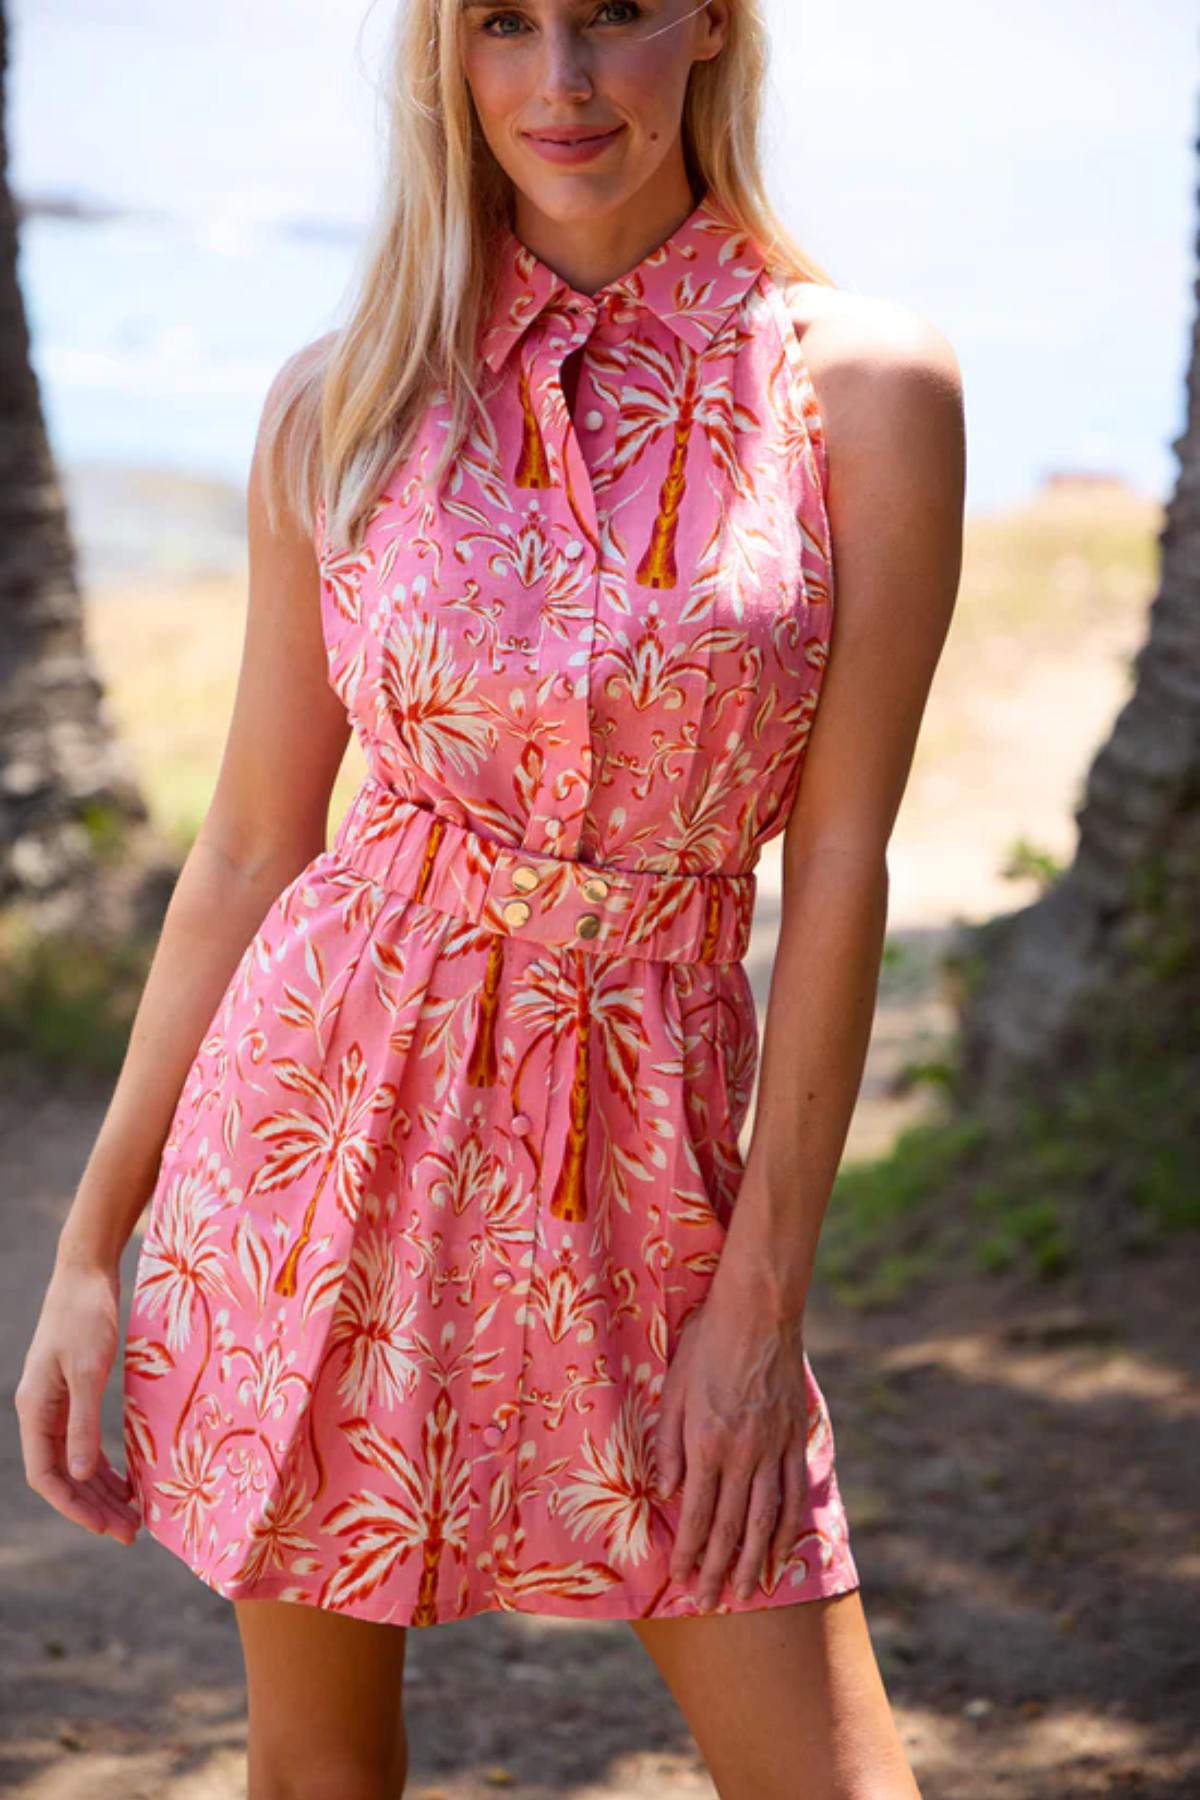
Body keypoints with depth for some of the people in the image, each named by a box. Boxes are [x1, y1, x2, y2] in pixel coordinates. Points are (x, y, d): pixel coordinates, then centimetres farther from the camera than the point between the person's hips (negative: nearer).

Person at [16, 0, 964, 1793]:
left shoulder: (866, 385, -5)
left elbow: (842, 869, -6)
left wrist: (763, 1295, -7)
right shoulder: (341, 404, 1)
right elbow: (248, 846, 6)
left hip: (639, 1146, -1)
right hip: (331, 1103, 1)